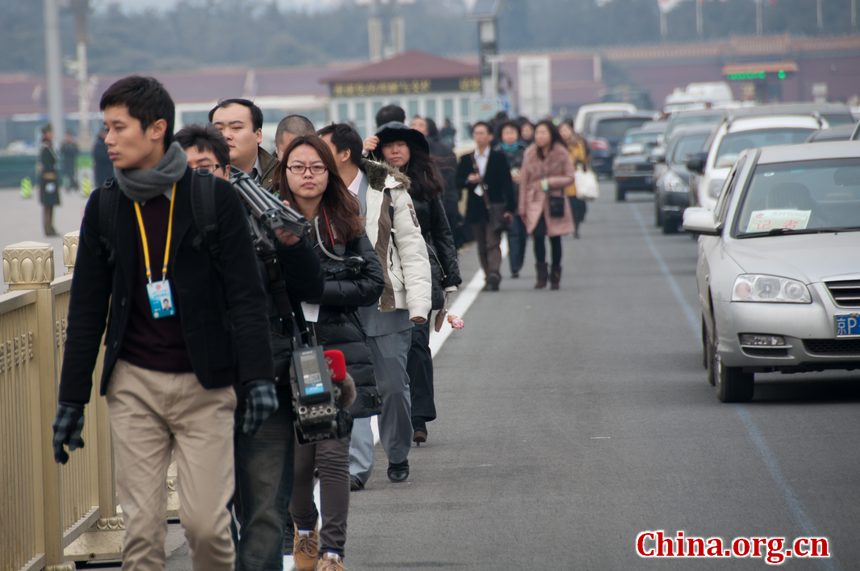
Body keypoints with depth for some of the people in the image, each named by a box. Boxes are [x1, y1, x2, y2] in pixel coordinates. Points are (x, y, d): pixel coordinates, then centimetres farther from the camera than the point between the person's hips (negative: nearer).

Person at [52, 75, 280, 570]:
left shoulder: (215, 199, -4)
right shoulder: (105, 207, 6)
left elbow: (246, 296, -5)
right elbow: (88, 307, 10)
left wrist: (258, 378, -14)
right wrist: (72, 400, 8)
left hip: (204, 385, -3)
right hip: (134, 385, 3)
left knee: (207, 524, -7)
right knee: (142, 530, -1)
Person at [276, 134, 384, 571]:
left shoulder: (345, 224, 6)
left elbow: (373, 284, -1)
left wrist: (316, 290, -10)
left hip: (338, 351, 1)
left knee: (333, 455, -5)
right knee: (297, 455, 4)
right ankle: (304, 531, 32)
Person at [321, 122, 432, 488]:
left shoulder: (389, 190, -2)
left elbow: (412, 248, 0)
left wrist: (418, 302, -7)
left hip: (387, 305, -1)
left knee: (393, 385, 4)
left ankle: (398, 457, 24)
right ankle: (356, 466, 0)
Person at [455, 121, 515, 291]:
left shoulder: (499, 158, 2)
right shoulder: (466, 159, 10)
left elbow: (507, 184, -1)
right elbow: (458, 182, 10)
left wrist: (509, 208, -7)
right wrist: (468, 180, -13)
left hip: (494, 207, -3)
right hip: (475, 208, 3)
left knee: (493, 243, -13)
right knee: (482, 246, 7)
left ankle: (494, 276, -22)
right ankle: (488, 277, 14)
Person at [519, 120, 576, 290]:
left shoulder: (561, 153, -5)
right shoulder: (530, 153, 0)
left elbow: (569, 177, -1)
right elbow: (524, 180, 6)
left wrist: (548, 182, -15)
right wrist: (522, 207, 7)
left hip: (555, 201, 0)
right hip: (535, 201, 0)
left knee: (555, 238, 4)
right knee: (538, 235, -17)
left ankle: (555, 277, 18)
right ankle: (541, 276, -9)